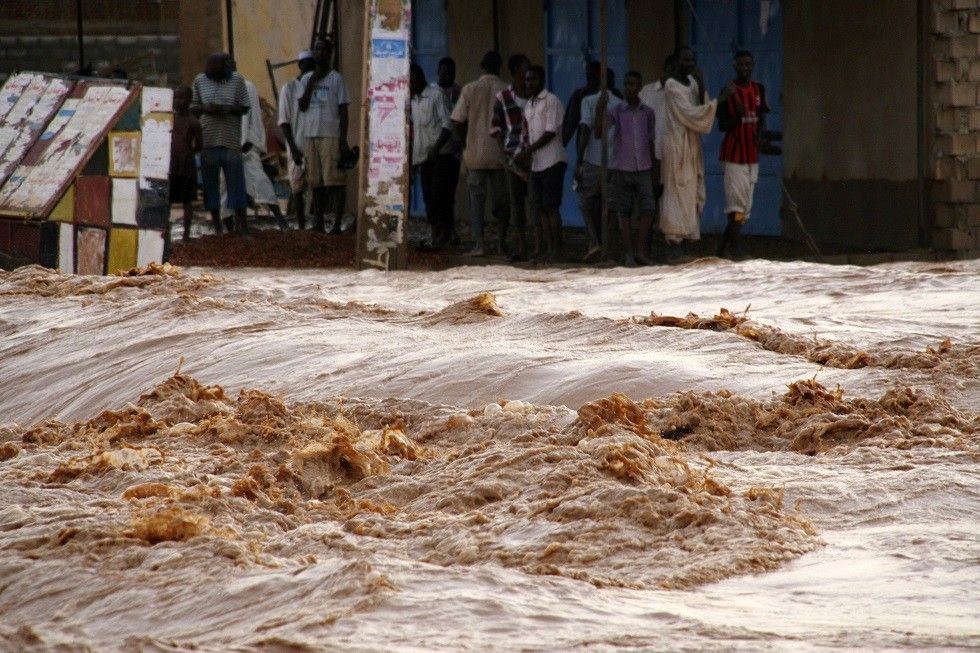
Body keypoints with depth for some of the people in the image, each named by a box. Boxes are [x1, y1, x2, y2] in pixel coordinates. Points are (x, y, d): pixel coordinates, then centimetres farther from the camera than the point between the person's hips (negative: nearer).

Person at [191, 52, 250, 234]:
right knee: (210, 184, 4)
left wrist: (228, 109, -15)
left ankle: (241, 226, 3)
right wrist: (206, 109, -12)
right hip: (208, 140, 1)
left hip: (231, 140, -1)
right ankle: (217, 227, 10)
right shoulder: (200, 81, 7)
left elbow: (244, 108, 4)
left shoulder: (237, 81, 3)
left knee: (236, 182, -2)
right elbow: (193, 108, 9)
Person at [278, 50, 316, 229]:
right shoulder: (289, 88, 2)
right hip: (298, 148, -2)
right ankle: (301, 226, 5)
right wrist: (293, 148, -10)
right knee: (298, 189, 1)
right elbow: (284, 121, -2)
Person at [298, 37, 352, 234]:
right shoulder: (306, 79, 13)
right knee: (316, 182, 7)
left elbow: (343, 111, -2)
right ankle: (318, 222, 11)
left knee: (335, 180, -8)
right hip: (310, 136, 5)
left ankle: (337, 223, -9)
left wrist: (343, 140, -9)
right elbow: (302, 106, 3)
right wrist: (311, 83, -5)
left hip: (331, 136, -4)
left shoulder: (336, 79, 1)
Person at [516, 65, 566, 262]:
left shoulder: (551, 101, -8)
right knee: (542, 208, 6)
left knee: (551, 207, -10)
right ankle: (549, 250, 8)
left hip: (551, 162, -8)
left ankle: (557, 251, -8)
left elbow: (551, 132, -14)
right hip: (536, 163, 8)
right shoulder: (529, 105, 18)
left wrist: (529, 150, -14)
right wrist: (526, 153, 3)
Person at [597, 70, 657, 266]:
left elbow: (651, 142, 12)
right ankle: (628, 254, 6)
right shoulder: (616, 111, 0)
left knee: (648, 209, -7)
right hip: (622, 169, -2)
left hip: (643, 169, 2)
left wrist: (654, 172, 13)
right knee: (623, 213, 1)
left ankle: (641, 251, 2)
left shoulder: (648, 113, 7)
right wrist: (600, 108, -29)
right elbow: (601, 129, -15)